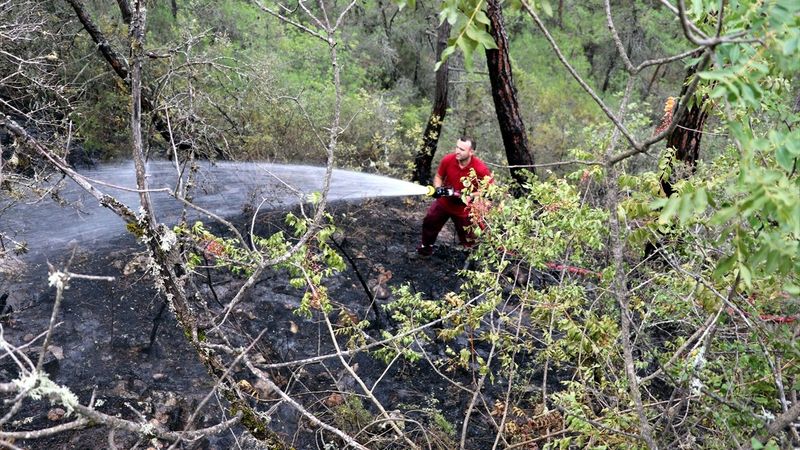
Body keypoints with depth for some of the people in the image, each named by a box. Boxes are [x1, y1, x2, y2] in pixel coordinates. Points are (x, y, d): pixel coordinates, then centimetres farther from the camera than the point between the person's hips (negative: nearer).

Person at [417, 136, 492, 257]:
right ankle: (426, 247, 48)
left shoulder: (481, 169, -31)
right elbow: (438, 177, -2)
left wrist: (471, 196, -29)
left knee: (468, 240, 7)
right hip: (444, 202, 4)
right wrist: (438, 188, -22)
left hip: (465, 209, -4)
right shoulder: (448, 159, -21)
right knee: (429, 222, 21)